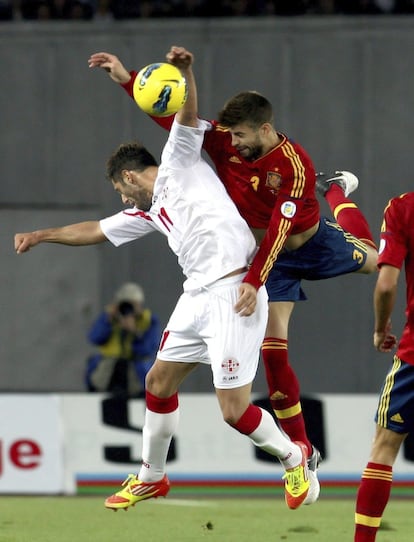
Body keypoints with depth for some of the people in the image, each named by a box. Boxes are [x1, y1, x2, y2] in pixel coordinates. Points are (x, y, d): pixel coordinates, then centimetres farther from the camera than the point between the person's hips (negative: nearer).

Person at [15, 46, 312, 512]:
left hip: (233, 292, -9)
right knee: (159, 382, 15)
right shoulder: (148, 211, 23)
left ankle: (293, 456, 15)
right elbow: (95, 230, 33)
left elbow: (187, 115, -13)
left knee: (234, 411, -9)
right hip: (197, 296, 9)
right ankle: (150, 478, 32)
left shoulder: (178, 165, 2)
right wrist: (41, 236, 37)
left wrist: (183, 72, -30)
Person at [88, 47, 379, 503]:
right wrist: (126, 79, -23)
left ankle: (336, 190, 62)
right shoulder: (223, 140, -21)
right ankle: (302, 453, -1)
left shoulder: (295, 168, -35)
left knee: (369, 258, 30)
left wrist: (253, 283, -46)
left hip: (313, 242, -2)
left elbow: (278, 232, -40)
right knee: (273, 347, -9)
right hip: (268, 255, 3)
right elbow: (173, 117, -15)